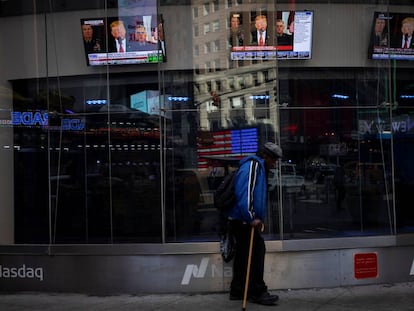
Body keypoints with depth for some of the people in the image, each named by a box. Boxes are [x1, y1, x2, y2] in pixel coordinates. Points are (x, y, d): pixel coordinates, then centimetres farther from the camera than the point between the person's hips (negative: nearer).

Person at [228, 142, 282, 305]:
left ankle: (237, 291, 19)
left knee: (244, 254, 13)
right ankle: (257, 292, -7)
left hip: (242, 220, 10)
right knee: (257, 250, -10)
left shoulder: (259, 168, 22)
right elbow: (245, 192, -22)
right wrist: (251, 218, -24)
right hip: (243, 219, -10)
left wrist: (257, 218, 17)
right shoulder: (253, 165, -10)